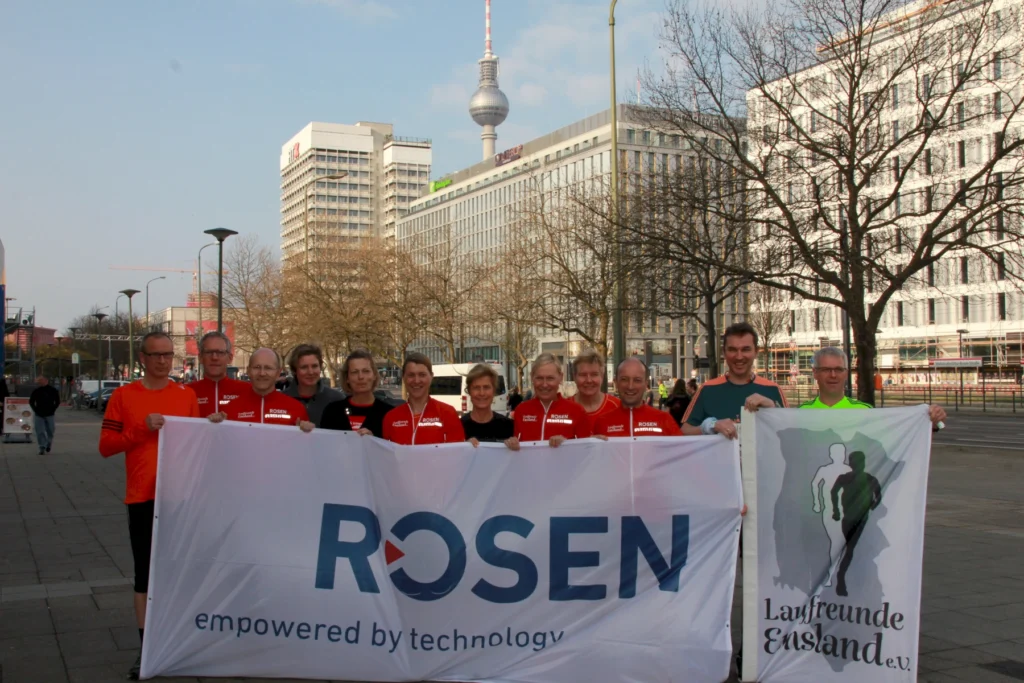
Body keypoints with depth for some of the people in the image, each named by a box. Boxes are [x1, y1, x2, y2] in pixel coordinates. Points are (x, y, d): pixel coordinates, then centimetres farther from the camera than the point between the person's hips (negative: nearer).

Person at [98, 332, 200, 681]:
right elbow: (105, 446, -3)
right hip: (143, 497, -1)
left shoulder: (187, 395, 5)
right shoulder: (123, 396, 0)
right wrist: (143, 429, -17)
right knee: (145, 573, 4)